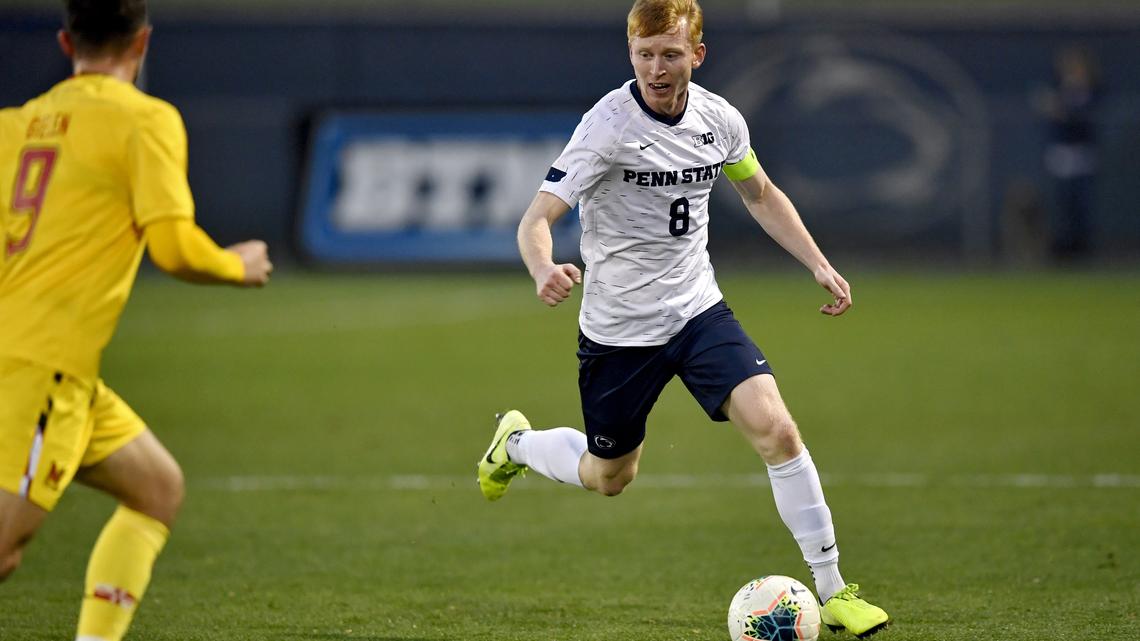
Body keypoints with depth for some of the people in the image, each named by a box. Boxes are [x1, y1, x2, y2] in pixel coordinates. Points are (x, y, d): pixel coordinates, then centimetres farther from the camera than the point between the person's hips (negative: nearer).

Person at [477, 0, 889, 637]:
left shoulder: (719, 119, -5)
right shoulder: (609, 126, -21)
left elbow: (761, 195, 15)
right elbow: (536, 219, -26)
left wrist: (819, 264, 5)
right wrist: (545, 271, -49)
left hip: (698, 310, 3)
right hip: (619, 331, -3)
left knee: (776, 429, -17)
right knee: (608, 478, 14)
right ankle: (517, 442, 48)